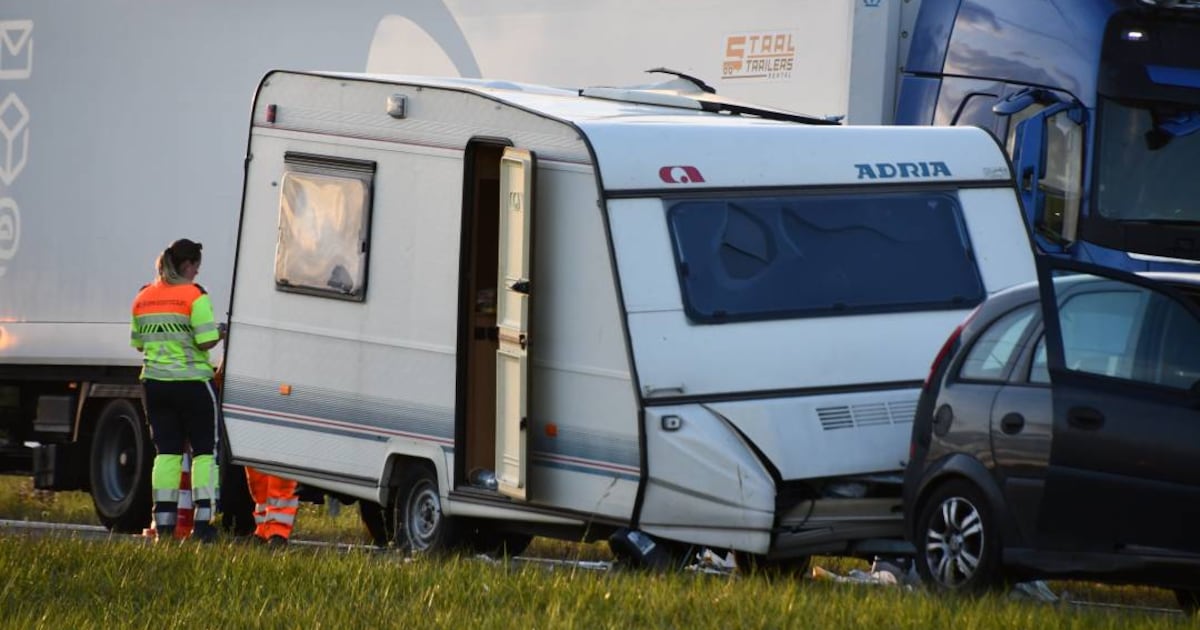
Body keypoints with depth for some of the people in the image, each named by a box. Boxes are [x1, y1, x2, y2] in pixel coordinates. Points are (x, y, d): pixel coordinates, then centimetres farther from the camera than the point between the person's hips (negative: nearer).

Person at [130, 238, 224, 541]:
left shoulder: (143, 298, 9)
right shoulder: (195, 296, -10)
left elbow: (138, 343, 15)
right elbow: (206, 341, -17)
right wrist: (220, 334, 4)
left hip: (155, 382, 5)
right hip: (192, 381, -5)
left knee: (166, 451, 9)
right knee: (204, 450, 3)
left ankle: (163, 519, 4)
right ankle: (202, 519, -4)